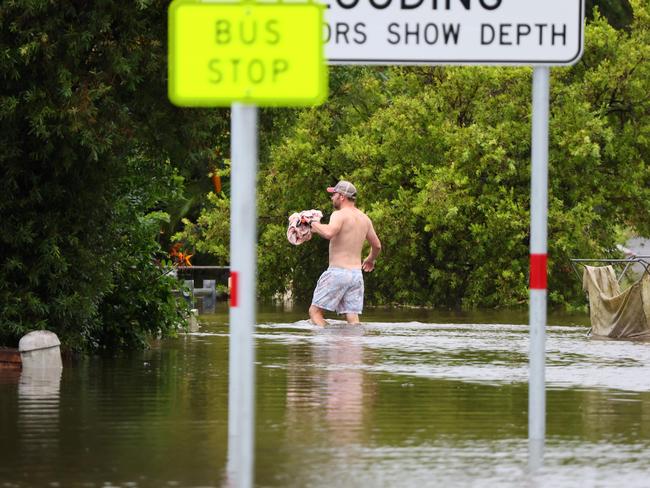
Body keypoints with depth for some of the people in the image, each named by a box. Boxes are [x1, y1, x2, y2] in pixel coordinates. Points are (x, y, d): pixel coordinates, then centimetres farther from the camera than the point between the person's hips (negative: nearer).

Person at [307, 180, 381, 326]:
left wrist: (314, 224, -14)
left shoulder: (340, 215, -10)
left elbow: (329, 233, -31)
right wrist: (371, 259, 44)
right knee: (353, 318, 3)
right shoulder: (365, 219, 14)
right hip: (357, 273, 7)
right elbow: (377, 246, 24)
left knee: (315, 311, -1)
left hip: (338, 271, -7)